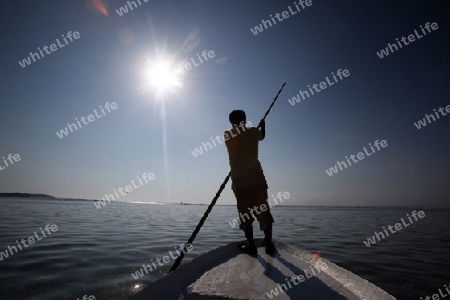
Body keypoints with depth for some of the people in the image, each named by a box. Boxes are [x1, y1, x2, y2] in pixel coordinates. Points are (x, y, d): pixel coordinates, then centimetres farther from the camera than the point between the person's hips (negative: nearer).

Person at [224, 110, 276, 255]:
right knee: (263, 210, 7)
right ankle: (269, 244, 9)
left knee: (245, 213, 6)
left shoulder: (227, 135, 5)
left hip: (238, 179, 0)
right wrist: (263, 125, 49)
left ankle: (251, 245, 6)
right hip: (256, 176, 1)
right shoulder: (253, 131, 6)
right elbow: (262, 136, 29)